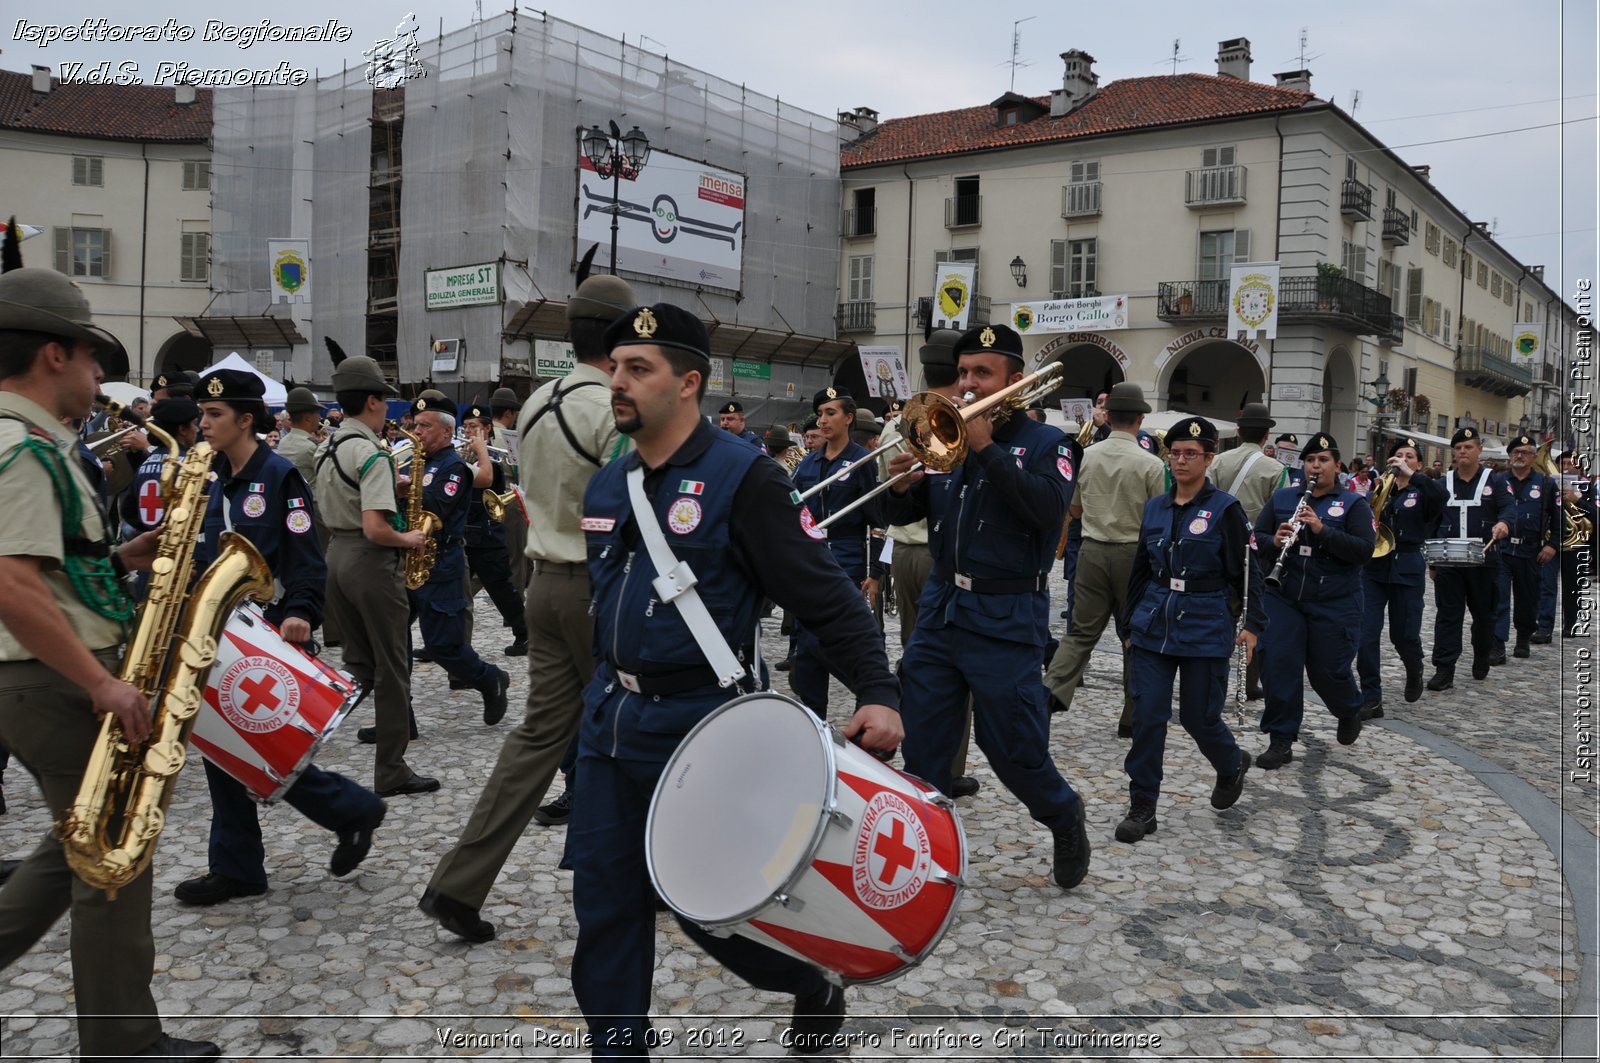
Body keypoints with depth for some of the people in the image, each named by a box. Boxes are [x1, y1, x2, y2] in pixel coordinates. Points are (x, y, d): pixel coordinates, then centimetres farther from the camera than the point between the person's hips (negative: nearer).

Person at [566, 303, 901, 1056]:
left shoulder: (742, 478, -15)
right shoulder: (607, 486, 7)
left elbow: (826, 594, -17)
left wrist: (878, 693, -25)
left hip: (701, 727, -6)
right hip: (610, 718, 7)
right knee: (605, 901, 10)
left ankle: (814, 988, 34)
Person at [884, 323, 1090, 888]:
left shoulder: (1043, 443, -2)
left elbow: (1049, 508, -21)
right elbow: (904, 514, 10)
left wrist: (987, 448, -21)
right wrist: (900, 485, -13)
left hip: (1006, 620, -4)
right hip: (941, 607, 5)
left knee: (1014, 748, 2)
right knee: (922, 743, 5)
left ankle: (1065, 819, 30)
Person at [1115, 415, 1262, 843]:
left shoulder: (1225, 509, -6)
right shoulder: (1154, 508, 8)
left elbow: (1245, 571, -6)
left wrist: (1253, 623, -13)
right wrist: (1130, 625, 16)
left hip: (1205, 631, -4)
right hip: (1153, 627, 4)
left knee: (1199, 716, 6)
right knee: (1147, 717, -1)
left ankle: (1232, 765, 39)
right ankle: (1142, 807, 8)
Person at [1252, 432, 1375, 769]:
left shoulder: (1353, 504, -2)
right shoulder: (1281, 498, 7)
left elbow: (1364, 550, -12)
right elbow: (1257, 538, 5)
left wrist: (1322, 529, -24)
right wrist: (1275, 541, -18)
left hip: (1334, 604, -2)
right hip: (1283, 598, 2)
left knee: (1328, 671, 6)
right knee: (1278, 666, -4)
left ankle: (1349, 712, 40)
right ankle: (1281, 741, 6)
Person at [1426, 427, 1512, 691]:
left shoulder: (1495, 481, 2)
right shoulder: (1443, 483, 8)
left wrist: (1504, 524, -35)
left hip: (1483, 561, -1)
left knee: (1484, 614, 11)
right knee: (1447, 615, -2)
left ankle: (1482, 660, 32)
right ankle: (1444, 670, -2)